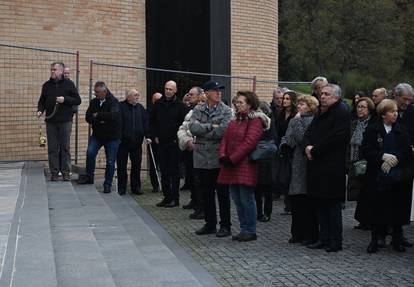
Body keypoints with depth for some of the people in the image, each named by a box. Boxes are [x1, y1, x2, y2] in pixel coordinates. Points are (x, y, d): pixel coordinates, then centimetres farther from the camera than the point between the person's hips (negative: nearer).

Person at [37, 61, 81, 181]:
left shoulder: (68, 84, 2)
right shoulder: (46, 85, 11)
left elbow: (78, 100, 0)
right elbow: (42, 101, 17)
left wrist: (65, 99, -14)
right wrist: (40, 110, -2)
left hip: (65, 121, -3)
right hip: (50, 121, 3)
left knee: (65, 147, 0)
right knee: (52, 148, 2)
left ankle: (66, 171, 5)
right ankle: (54, 172, 7)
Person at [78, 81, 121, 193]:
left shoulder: (113, 102, -13)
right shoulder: (93, 102, 4)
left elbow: (113, 115, -30)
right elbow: (88, 117, -1)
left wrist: (97, 115, -17)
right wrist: (100, 121, -19)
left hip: (112, 136, -3)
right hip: (97, 134, 4)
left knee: (110, 162, 1)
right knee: (90, 153, -16)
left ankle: (107, 184, 14)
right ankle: (89, 177, 3)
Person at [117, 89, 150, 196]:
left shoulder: (140, 108, 10)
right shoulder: (121, 107, -5)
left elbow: (145, 123, 11)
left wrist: (147, 136, 3)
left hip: (137, 142, 4)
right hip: (123, 141, -4)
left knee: (137, 165, 6)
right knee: (121, 166, 4)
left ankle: (136, 187, 16)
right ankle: (121, 188, 13)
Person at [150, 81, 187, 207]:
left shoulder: (180, 105, -4)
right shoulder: (158, 104, 8)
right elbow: (152, 121, 16)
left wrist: (178, 138, -9)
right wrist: (155, 136, 7)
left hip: (174, 143, -4)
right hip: (161, 142, 5)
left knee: (174, 171, -1)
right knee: (164, 171, 7)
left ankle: (175, 198, 4)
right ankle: (167, 197, 14)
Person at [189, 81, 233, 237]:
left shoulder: (226, 111, -3)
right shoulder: (198, 110, 7)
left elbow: (222, 131, -18)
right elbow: (192, 127, -9)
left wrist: (201, 131, -10)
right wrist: (211, 126, -15)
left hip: (219, 158, -4)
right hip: (202, 158, 4)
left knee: (222, 193, 4)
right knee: (206, 193, 13)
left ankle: (225, 225, 13)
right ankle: (210, 224, 25)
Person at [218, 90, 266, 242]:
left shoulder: (255, 121, -8)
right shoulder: (234, 121, 19)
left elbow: (249, 142, -17)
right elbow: (225, 139, 13)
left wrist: (232, 159, -18)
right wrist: (223, 156, -5)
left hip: (246, 166, -8)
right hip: (231, 167, 8)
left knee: (247, 199, -4)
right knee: (237, 199, 11)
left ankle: (250, 231, 5)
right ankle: (244, 229, 20)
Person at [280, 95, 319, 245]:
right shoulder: (294, 121, 15)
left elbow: (303, 139, -18)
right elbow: (287, 137, 17)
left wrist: (297, 121, -12)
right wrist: (284, 144, -4)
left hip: (306, 164, -7)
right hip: (295, 165, 7)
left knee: (307, 201, -3)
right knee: (296, 200, 9)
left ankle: (310, 235, 6)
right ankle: (298, 233, 18)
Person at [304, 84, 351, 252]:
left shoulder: (342, 113, -10)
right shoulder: (321, 113, 18)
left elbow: (336, 138, -19)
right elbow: (308, 133, 17)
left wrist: (315, 150, -14)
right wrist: (308, 146, -5)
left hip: (332, 167, -9)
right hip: (317, 166, 9)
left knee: (333, 205, -4)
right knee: (320, 204, 11)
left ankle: (336, 242, 4)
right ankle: (324, 239, 19)